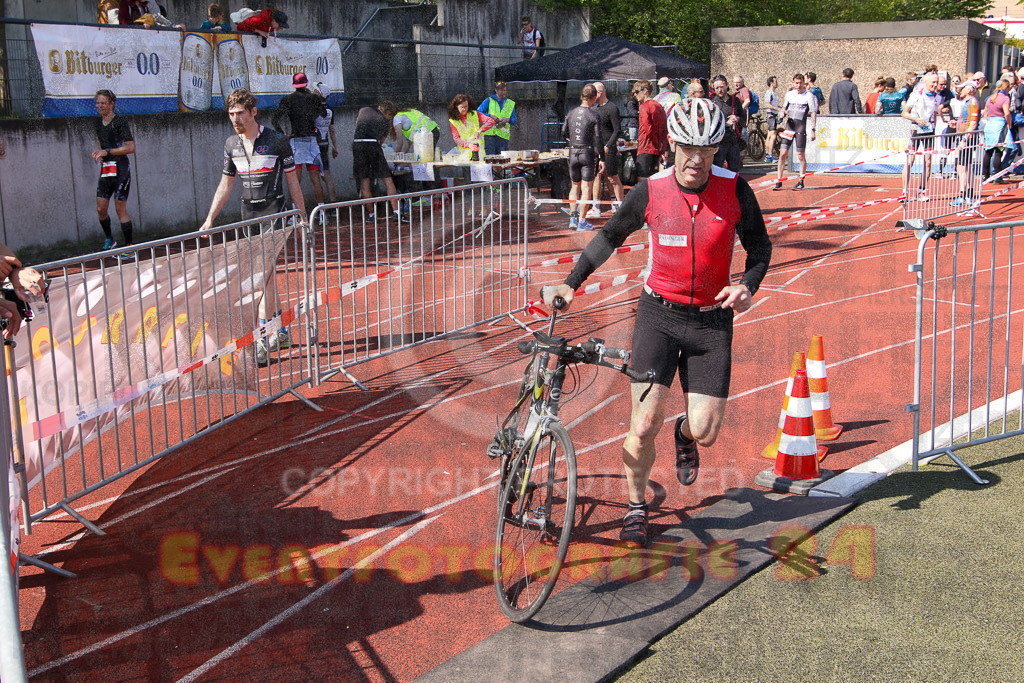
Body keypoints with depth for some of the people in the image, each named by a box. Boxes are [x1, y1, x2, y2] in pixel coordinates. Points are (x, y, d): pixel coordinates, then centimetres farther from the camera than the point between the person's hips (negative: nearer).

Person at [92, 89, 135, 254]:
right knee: (101, 208, 2)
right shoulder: (97, 123, 12)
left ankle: (129, 247, -1)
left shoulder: (120, 121, -10)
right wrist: (99, 154, 15)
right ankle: (109, 240, 24)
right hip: (105, 169, 7)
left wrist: (107, 152, -17)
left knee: (120, 208, -8)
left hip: (121, 168, -7)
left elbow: (131, 148, -15)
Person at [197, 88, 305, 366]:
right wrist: (209, 219, 9)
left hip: (273, 210, -6)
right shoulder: (231, 144, 7)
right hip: (248, 212, 6)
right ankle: (281, 332, 25)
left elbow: (292, 180, -1)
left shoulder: (276, 141, -8)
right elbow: (225, 185, 15)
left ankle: (262, 343, -14)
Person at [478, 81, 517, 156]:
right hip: (489, 133, -2)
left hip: (503, 135, 2)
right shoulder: (489, 101, 10)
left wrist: (508, 119, -8)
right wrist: (490, 116, -13)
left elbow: (514, 121, 15)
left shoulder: (511, 104, 17)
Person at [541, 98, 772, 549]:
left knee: (706, 432, -3)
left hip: (712, 320, 1)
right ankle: (636, 507, 12)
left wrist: (747, 286, -14)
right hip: (658, 313, -1)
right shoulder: (650, 191, -8)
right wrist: (570, 283, -1)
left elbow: (759, 245, 5)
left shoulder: (735, 190, -7)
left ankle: (685, 434, 36)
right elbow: (611, 235, 6)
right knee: (645, 422, -11)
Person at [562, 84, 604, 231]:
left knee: (575, 186, 16)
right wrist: (601, 159, -7)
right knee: (586, 187, 1)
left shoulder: (571, 113, 3)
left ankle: (573, 218, 7)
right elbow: (598, 139, -11)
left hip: (573, 153, 4)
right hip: (588, 153, -4)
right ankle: (582, 222, 1)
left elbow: (564, 133, 10)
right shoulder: (594, 116, -10)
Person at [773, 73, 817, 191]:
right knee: (783, 154, -4)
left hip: (801, 127, -3)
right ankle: (779, 181, 0)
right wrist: (785, 112, -1)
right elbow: (784, 108, 24)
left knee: (801, 156, -2)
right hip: (789, 126, 3)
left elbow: (813, 113, -2)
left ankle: (801, 182, 8)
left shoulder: (809, 95, -1)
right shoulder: (789, 94, 11)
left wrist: (813, 129, -9)